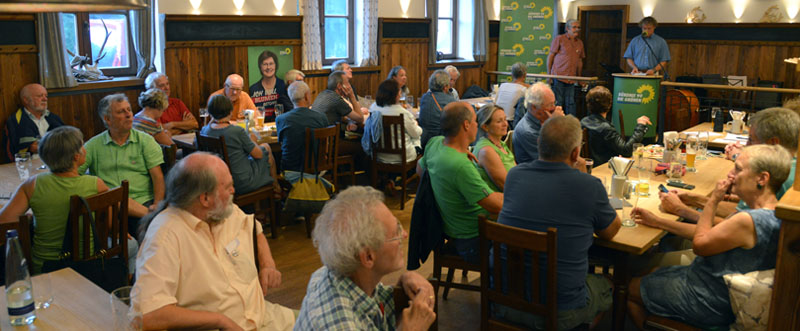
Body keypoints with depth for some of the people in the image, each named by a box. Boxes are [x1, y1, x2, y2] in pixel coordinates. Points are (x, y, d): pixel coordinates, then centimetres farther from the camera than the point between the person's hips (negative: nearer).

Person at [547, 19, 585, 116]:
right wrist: (549, 75, -5)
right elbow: (550, 57, 0)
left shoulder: (580, 43, 15)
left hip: (571, 79, 5)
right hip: (558, 76, -5)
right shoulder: (559, 39, 0)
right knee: (558, 102, -3)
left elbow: (580, 61, 22)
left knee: (570, 103, 4)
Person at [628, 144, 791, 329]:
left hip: (710, 306, -9)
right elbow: (708, 234, 6)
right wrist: (657, 222, 6)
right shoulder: (772, 214, -1)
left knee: (630, 288, 6)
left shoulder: (749, 221, -33)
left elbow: (699, 244, -18)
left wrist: (713, 200, -10)